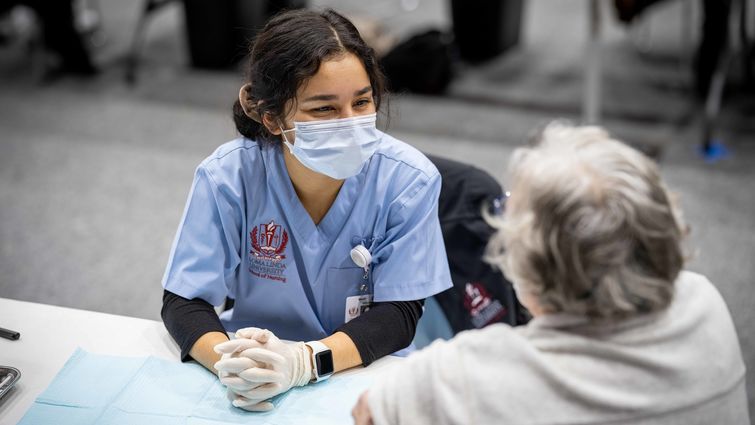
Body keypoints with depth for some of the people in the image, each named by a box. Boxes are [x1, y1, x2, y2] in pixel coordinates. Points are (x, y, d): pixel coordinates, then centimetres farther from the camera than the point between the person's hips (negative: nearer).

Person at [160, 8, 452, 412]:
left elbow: (398, 314, -12)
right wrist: (230, 362, -30)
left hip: (365, 375, -1)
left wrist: (303, 361, -29)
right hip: (257, 387, 1)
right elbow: (183, 301, -10)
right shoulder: (227, 176, -13)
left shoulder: (408, 181, -14)